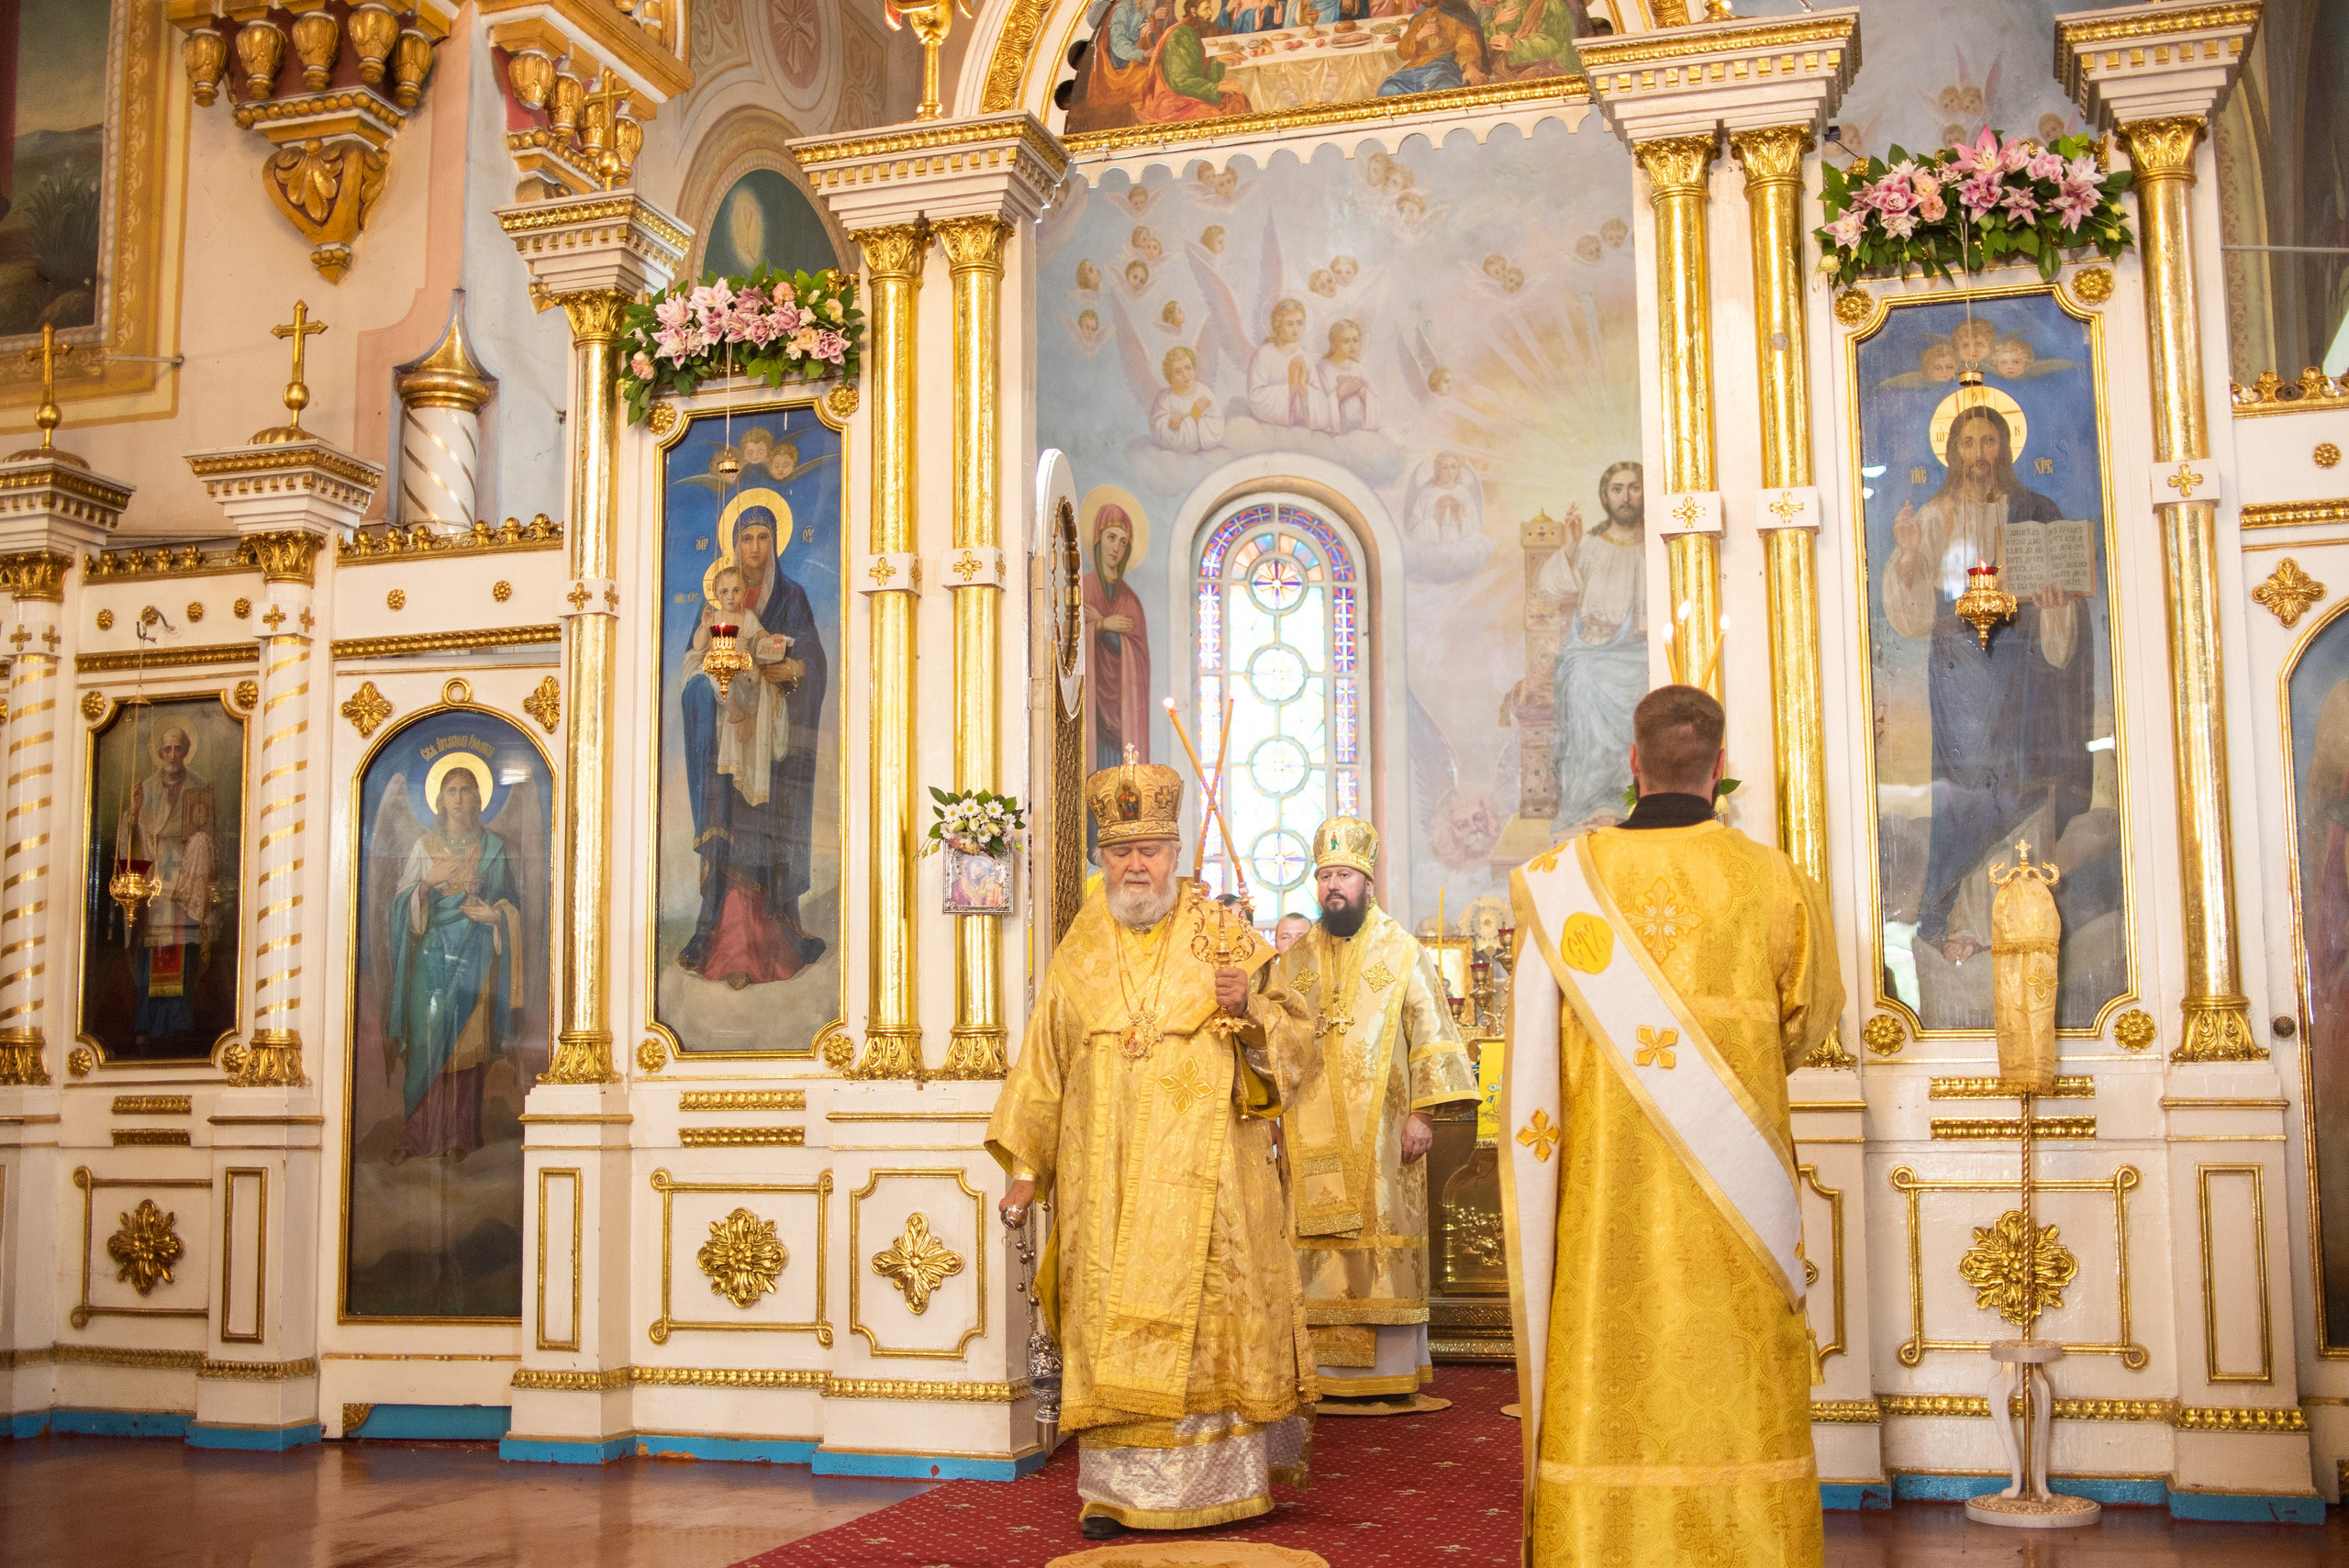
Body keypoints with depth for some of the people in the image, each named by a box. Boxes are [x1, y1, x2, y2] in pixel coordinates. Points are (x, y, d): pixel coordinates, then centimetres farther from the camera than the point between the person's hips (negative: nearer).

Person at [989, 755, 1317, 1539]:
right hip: (1106, 1175, 2)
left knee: (1210, 1306, -1)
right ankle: (1119, 1487, 5)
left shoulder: (1224, 939, 4)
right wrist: (1025, 1167, 10)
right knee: (1112, 1324, 0)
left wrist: (1247, 1010, -17)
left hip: (1203, 1172, -2)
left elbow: (1293, 1034, 5)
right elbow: (1044, 1064, 13)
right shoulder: (1079, 954, 11)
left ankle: (1230, 1473, 10)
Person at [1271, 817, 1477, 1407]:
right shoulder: (1293, 962, 14)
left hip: (1381, 1132, -3)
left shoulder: (1403, 953, 4)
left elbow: (1430, 1036, 0)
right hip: (1310, 1138, 3)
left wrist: (1421, 1113, -9)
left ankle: (1393, 1376, 2)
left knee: (1384, 1245, -4)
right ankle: (1324, 1372, 5)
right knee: (1317, 1251, 0)